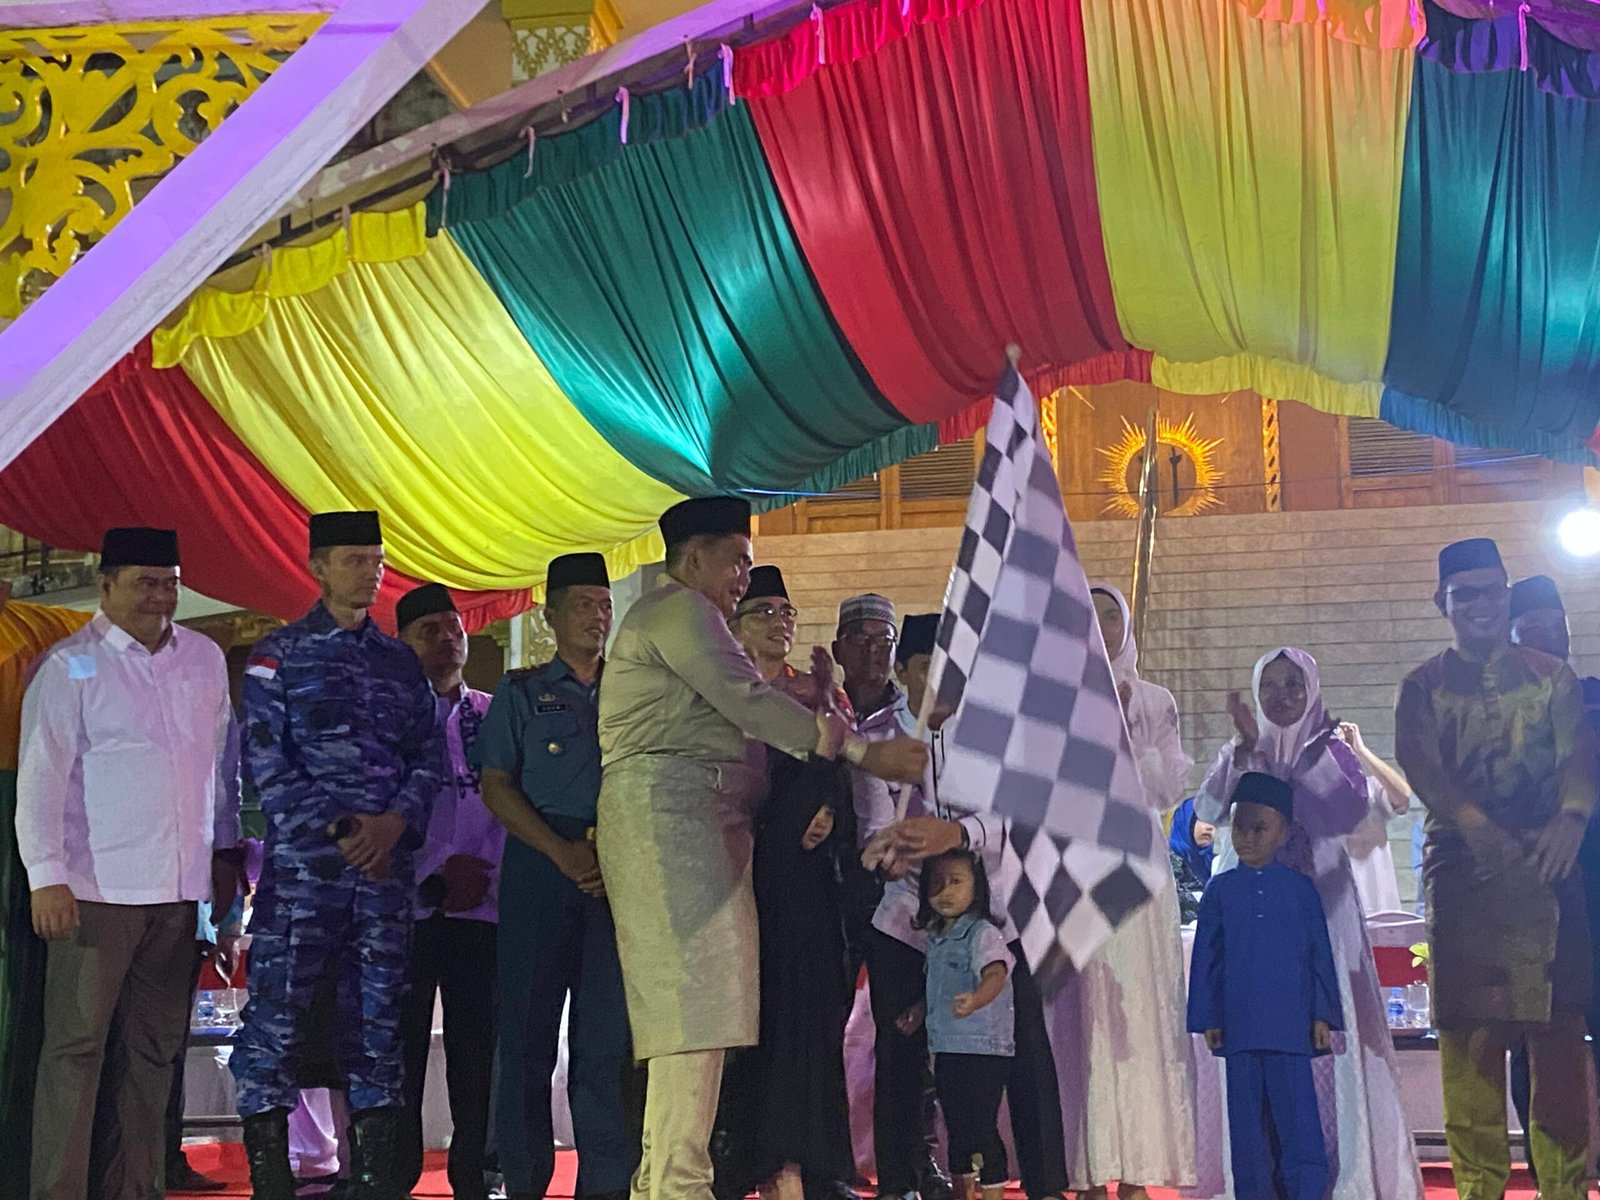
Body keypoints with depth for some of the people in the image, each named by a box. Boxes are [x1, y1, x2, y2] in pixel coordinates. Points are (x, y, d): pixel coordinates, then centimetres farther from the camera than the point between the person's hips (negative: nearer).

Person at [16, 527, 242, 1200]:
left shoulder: (204, 658, 12)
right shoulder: (71, 666, -3)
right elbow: (40, 776, -6)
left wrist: (226, 848, 19)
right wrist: (47, 877, -13)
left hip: (178, 889, 5)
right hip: (95, 887, -5)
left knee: (153, 1045, 9)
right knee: (76, 1043, -5)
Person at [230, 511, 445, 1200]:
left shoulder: (400, 661, 16)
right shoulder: (280, 654, 5)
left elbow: (429, 756, 12)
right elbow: (265, 758, -3)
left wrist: (394, 820, -7)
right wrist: (335, 830, -11)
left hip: (387, 862, 4)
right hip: (302, 862, -3)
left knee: (378, 1018, 5)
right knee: (278, 1016, -6)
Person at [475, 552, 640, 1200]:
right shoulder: (521, 692, 12)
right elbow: (496, 786, 2)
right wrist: (562, 852, -10)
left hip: (621, 873, 1)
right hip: (539, 864, -1)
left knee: (609, 1036, -2)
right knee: (528, 1030, -2)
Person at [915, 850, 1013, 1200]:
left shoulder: (983, 933, -13)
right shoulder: (936, 937, 13)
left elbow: (995, 974, -32)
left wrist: (975, 1000, -49)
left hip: (983, 1048, -8)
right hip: (946, 1049, 8)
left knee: (981, 1128, -7)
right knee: (956, 1126, 16)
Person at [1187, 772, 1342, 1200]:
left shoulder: (1300, 888, 5)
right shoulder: (1221, 889, 8)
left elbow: (1320, 953, 7)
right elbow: (1206, 957, 9)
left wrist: (1323, 1015, 2)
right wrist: (1207, 1019, 4)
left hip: (1290, 1023, -2)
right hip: (1238, 1025, 2)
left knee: (1296, 1112, -5)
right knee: (1246, 1116, 5)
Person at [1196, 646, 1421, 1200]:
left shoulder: (1331, 750, 8)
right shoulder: (1237, 751, 13)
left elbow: (1350, 810, -10)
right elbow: (1210, 810, -4)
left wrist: (1303, 757, -13)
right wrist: (1245, 750, -13)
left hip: (1317, 900, -2)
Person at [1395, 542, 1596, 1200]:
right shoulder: (1423, 687, 9)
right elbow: (1419, 763, -6)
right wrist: (1477, 826, -23)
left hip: (1546, 864, 1)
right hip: (1464, 868, -1)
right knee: (1470, 1028, -4)